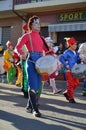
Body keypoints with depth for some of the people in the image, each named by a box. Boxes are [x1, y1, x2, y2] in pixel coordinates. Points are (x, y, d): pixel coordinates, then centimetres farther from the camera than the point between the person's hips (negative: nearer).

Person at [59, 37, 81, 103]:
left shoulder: (76, 52, 12)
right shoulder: (67, 52, -11)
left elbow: (78, 60, 19)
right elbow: (61, 58, -21)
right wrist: (66, 65, -24)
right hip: (69, 71, -7)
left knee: (76, 83, 8)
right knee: (71, 84, -3)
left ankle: (66, 93, 25)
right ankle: (71, 98, 7)